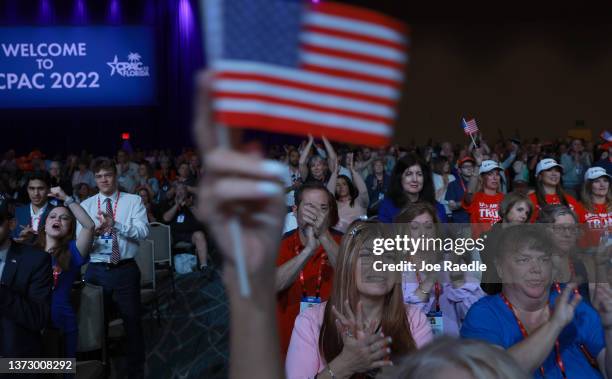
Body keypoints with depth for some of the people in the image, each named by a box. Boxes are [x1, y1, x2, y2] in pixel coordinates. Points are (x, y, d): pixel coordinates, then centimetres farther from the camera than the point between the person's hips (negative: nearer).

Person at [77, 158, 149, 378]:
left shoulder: (133, 201, 1)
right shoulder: (86, 205, 7)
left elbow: (143, 232, -13)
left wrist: (115, 224, -25)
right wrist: (93, 232, -27)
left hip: (125, 270, -2)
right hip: (96, 271, 2)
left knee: (132, 321, 7)